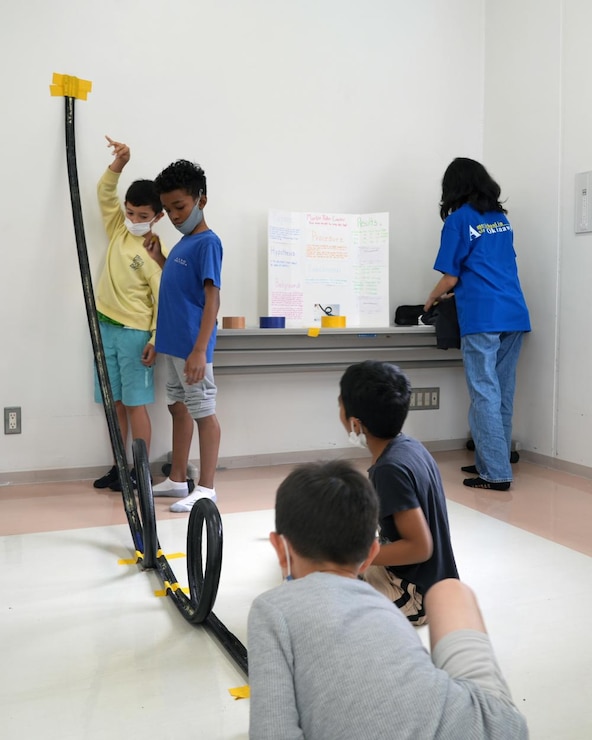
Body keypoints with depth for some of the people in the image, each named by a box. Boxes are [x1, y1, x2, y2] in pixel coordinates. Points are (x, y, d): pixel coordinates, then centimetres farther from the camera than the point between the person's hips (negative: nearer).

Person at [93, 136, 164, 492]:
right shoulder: (118, 230, 7)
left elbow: (162, 300, -10)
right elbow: (105, 193, 5)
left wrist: (155, 340, -16)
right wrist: (118, 164, -11)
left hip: (134, 333, -6)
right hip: (106, 327, 6)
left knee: (135, 403, -2)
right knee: (115, 401, 10)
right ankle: (118, 467, 19)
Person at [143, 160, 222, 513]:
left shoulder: (208, 242, -13)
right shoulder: (183, 243, 13)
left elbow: (212, 297, -19)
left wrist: (200, 349, -25)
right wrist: (159, 257, 13)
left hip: (191, 347, -10)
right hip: (173, 344, 10)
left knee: (204, 412, -2)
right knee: (179, 408, 16)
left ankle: (206, 488, 5)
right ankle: (177, 480, 27)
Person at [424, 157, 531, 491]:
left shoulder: (459, 219, 0)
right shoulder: (502, 218, 19)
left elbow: (450, 278, -2)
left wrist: (432, 298, 18)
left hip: (482, 317, -7)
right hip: (515, 314, 7)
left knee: (485, 394, -5)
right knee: (503, 392, 11)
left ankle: (496, 473, -6)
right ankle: (493, 460, 19)